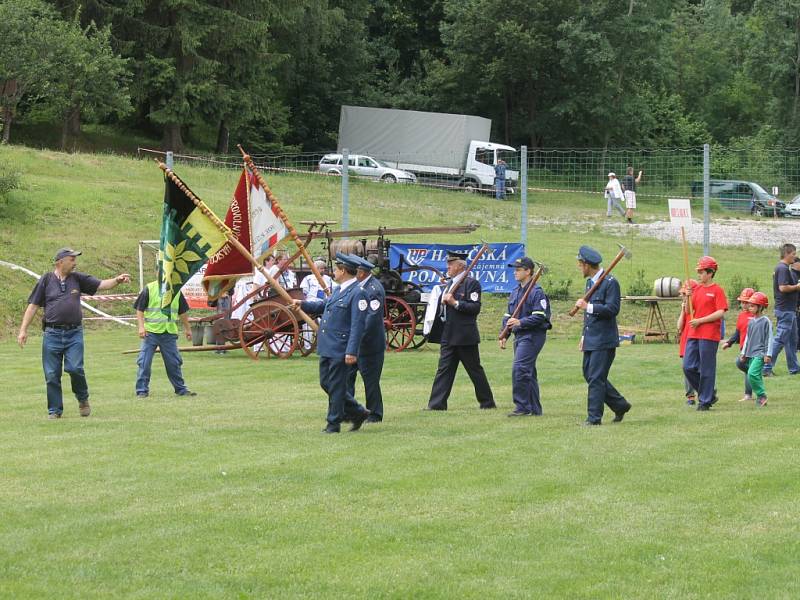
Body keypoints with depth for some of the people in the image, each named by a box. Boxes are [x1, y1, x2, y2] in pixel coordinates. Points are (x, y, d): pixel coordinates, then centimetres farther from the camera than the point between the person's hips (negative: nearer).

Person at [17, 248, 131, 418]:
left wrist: (117, 280, -15)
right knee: (51, 374, 1)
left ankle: (83, 399, 14)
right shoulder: (46, 280, 4)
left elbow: (100, 285, 5)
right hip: (52, 334, -1)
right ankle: (54, 410, 12)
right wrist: (23, 330, 0)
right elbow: (33, 306, 5)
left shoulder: (78, 279, 10)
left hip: (74, 333, 1)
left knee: (75, 368, -12)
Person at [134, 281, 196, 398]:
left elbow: (182, 312, 19)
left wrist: (187, 329, 23)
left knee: (174, 362, 10)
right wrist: (141, 327, -15)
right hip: (151, 332, -3)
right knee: (144, 362, -6)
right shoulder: (149, 289, -4)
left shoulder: (176, 291, 9)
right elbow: (139, 310, -4)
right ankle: (142, 390, 1)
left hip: (169, 333, 3)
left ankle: (181, 389, 21)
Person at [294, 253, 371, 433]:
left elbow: (357, 325, -19)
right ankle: (357, 413, 24)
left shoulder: (358, 293, -16)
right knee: (326, 383, 14)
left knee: (336, 386, -1)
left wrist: (352, 351, -23)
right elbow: (325, 305, 33)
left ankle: (333, 424, 9)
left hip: (341, 349, -10)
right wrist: (303, 304, 32)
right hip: (327, 347, 10)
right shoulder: (339, 290, 14)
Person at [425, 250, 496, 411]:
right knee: (444, 369, 2)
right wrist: (443, 302, 5)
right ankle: (437, 404, -1)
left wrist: (455, 303, -21)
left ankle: (487, 402, 13)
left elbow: (475, 307, -17)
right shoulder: (448, 284, 17)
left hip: (465, 335, -7)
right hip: (448, 335, 7)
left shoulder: (471, 283, -8)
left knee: (475, 370, 2)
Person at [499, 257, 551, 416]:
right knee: (529, 372, 12)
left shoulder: (537, 292, -11)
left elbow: (540, 317, -18)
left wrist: (520, 322, -27)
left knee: (520, 369, -16)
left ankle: (522, 407, -13)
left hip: (532, 336, -9)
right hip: (519, 336, 9)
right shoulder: (515, 292, 16)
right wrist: (504, 335, 11)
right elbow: (508, 315, 20)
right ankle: (535, 408, 17)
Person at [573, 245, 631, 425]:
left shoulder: (610, 283, -13)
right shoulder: (590, 282, 15)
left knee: (596, 378, -8)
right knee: (589, 375, 12)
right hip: (591, 340, 9)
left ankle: (594, 417, -3)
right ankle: (620, 405, 23)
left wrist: (588, 306, -20)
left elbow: (613, 309, -20)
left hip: (604, 340, -9)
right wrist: (584, 336, 19)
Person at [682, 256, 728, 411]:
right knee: (688, 367, 4)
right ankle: (709, 393, 18)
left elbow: (721, 313, -14)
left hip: (709, 335, -7)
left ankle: (705, 401, 5)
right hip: (694, 334, 7)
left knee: (706, 369, -3)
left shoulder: (717, 290, -6)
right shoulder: (696, 289, 15)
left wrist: (700, 321, -16)